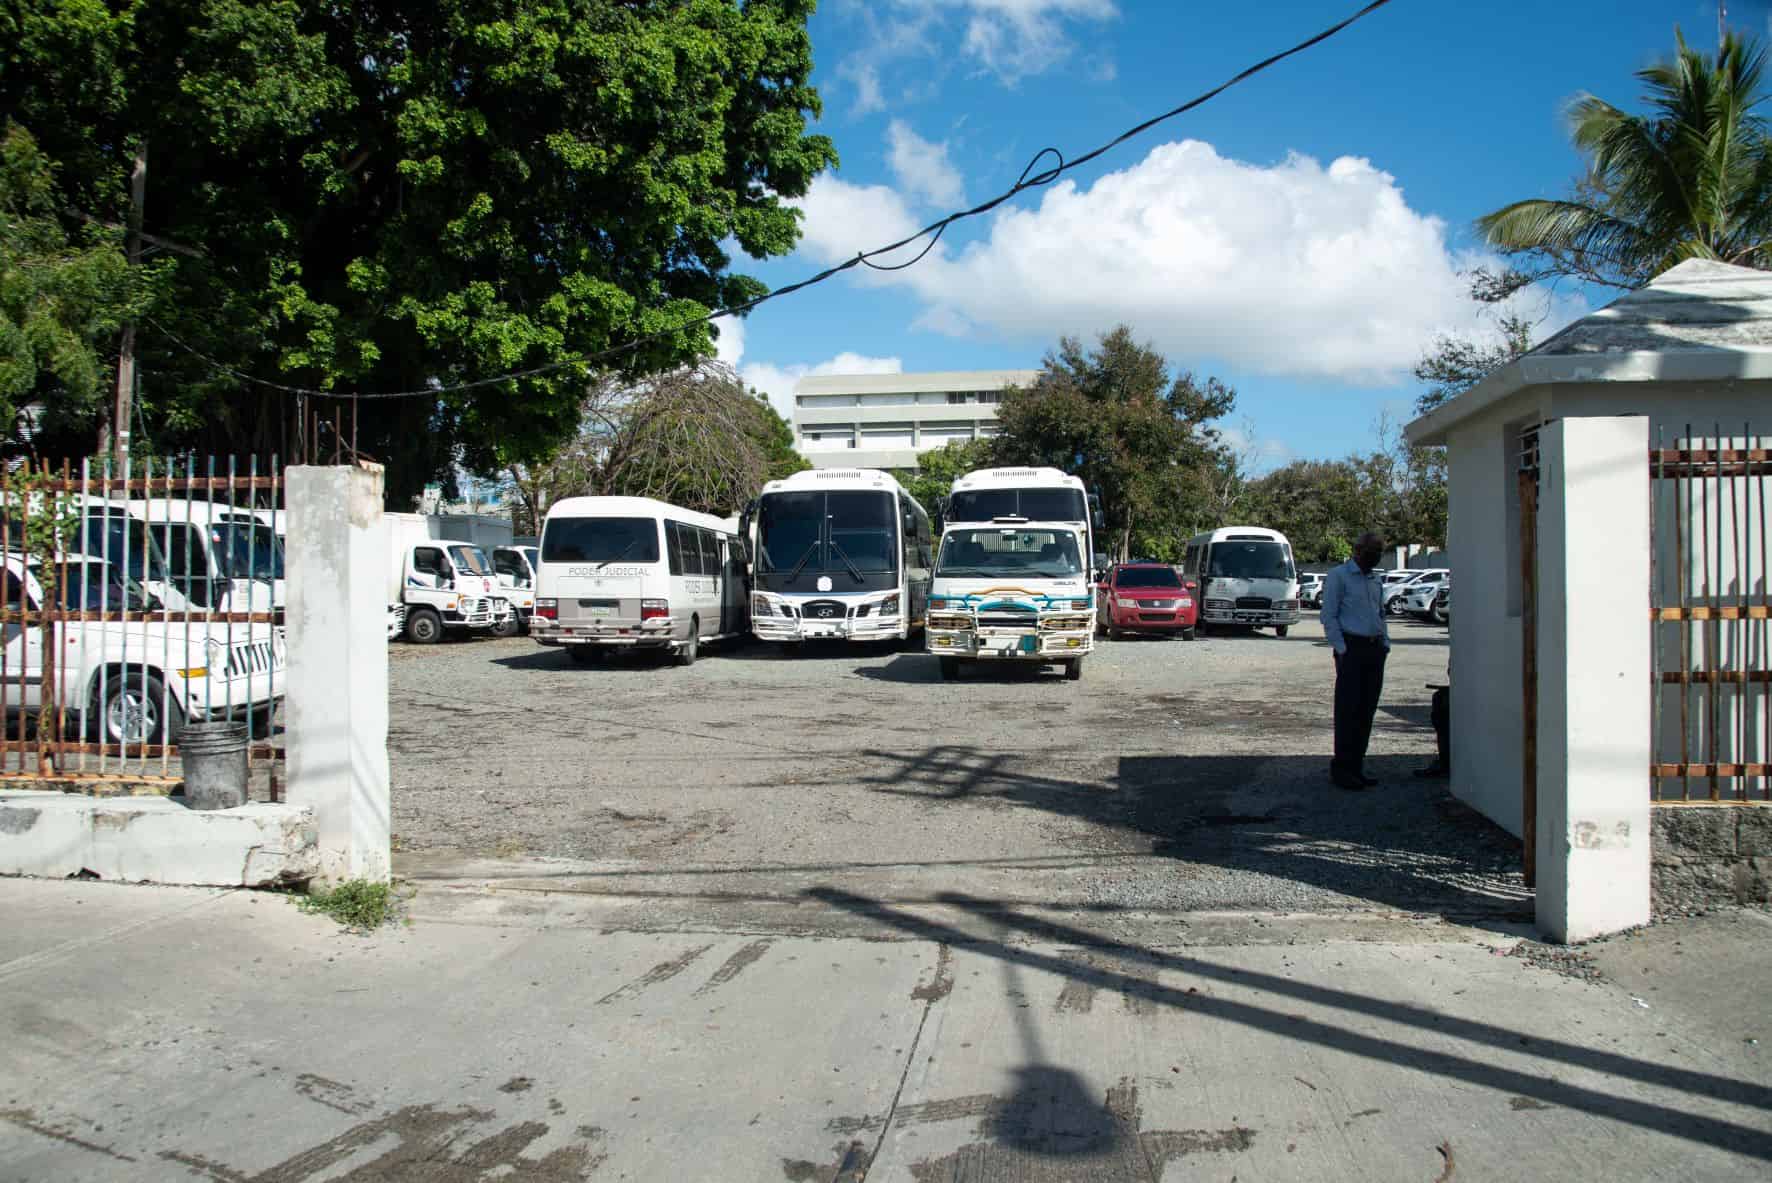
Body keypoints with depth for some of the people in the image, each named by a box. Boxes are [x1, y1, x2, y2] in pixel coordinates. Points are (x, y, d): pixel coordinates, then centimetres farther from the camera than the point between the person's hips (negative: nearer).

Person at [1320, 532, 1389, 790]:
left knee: (1367, 711, 7)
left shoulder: (1375, 580, 20)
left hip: (1375, 650, 7)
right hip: (1352, 649, -7)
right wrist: (1342, 649, -14)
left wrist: (1385, 643, 12)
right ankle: (1341, 768, -4)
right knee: (1348, 710, -8)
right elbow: (1329, 616, -7)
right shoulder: (1338, 576, -3)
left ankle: (1356, 767, 13)